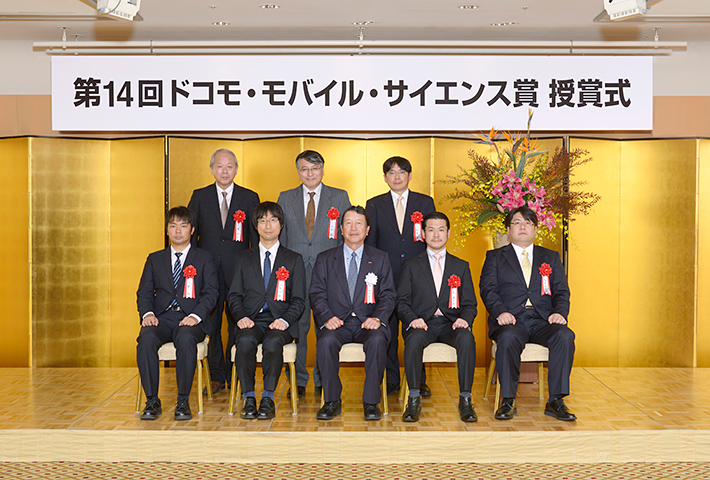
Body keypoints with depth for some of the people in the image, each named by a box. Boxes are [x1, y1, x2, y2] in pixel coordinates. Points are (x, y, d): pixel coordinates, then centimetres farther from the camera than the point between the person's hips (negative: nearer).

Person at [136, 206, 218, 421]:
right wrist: (147, 313, -9)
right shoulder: (155, 259, 21)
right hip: (161, 318, 2)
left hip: (190, 319, -2)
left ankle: (183, 401, -25)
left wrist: (196, 315, -17)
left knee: (185, 339, -36)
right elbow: (144, 292, 13)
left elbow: (210, 293, 2)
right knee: (146, 338, -31)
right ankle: (152, 401, -21)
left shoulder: (204, 259, 13)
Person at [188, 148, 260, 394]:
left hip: (239, 269, -1)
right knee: (210, 324, 5)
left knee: (237, 324, 2)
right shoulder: (200, 197, 8)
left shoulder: (250, 198, 6)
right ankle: (216, 377, 16)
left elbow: (255, 236, 6)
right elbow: (190, 233, 9)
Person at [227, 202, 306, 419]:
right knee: (245, 341, -32)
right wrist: (241, 317, -10)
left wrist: (285, 320, -12)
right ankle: (249, 398, -24)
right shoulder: (243, 258, 18)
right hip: (251, 321, 1)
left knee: (273, 342, -34)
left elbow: (299, 300, 7)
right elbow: (234, 295, 11)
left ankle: (268, 399, -26)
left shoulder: (294, 260, 14)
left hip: (280, 322, -1)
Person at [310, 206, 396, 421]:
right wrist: (327, 317, -15)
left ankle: (371, 402, -20)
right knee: (326, 341, -32)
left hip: (367, 323, 0)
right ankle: (332, 401, -16)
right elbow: (317, 294, 5)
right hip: (337, 323, 1)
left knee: (377, 340, -33)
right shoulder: (325, 259, 13)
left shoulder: (380, 259, 12)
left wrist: (377, 317, -15)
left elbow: (388, 295, 5)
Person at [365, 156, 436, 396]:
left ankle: (418, 381, 14)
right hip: (386, 276, 0)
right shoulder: (374, 205, 10)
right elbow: (370, 243, 8)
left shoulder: (425, 202, 9)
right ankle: (391, 381, 16)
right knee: (388, 329, 4)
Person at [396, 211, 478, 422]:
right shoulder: (411, 266, 14)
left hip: (450, 324, 1)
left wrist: (465, 319, -13)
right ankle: (414, 399, -24)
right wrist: (412, 319, -16)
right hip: (422, 323, -1)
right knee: (414, 338, -35)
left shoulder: (461, 266, 18)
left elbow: (469, 303, 11)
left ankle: (465, 400, -25)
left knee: (466, 338, -33)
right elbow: (402, 302, 6)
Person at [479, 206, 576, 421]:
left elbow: (561, 291, 13)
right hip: (510, 320, -2)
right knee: (508, 337, -36)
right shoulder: (495, 257, 17)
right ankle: (508, 401, -22)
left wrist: (559, 313, -9)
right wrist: (500, 312, -16)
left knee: (565, 336, -30)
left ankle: (556, 401, -21)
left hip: (543, 321, 2)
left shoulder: (551, 257, 23)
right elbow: (488, 289, 3)